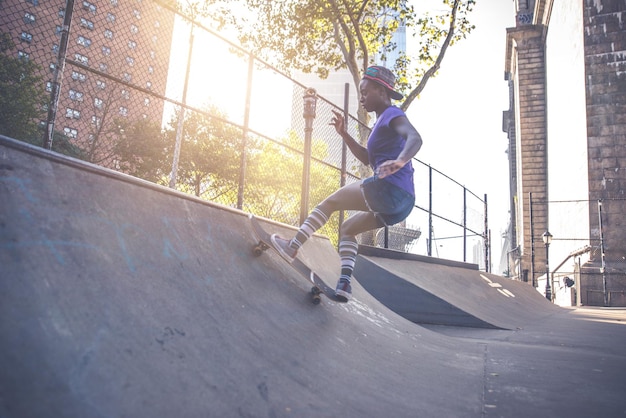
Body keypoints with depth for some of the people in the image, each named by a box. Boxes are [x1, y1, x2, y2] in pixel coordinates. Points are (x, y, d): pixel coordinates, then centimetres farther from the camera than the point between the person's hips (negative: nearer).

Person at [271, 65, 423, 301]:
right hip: (401, 201, 10)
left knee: (330, 202, 1)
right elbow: (368, 159, 28)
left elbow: (415, 138, -24)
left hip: (389, 187, -10)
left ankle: (292, 247, 4)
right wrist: (344, 134, 19)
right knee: (348, 228, 17)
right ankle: (345, 283, 3)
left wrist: (400, 161, -44)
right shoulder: (384, 121, 25)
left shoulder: (392, 114, -3)